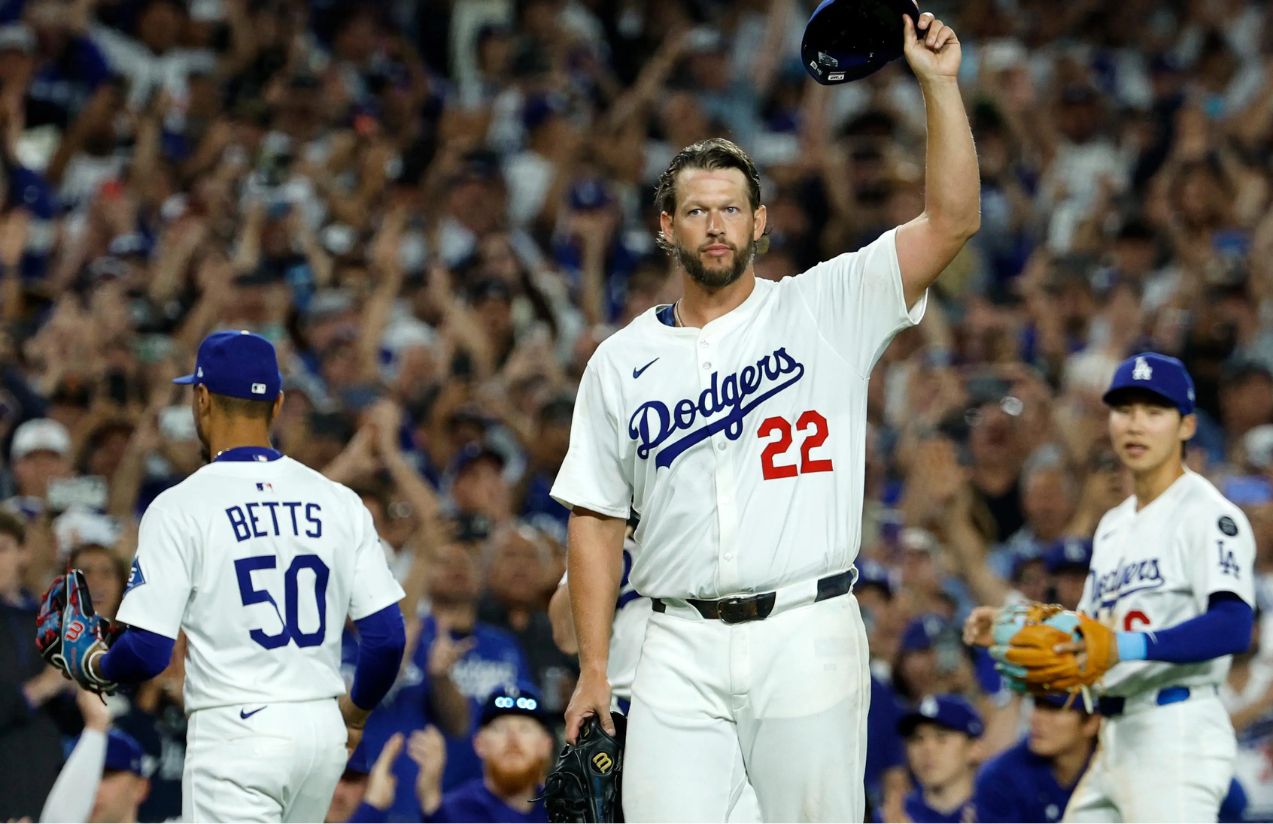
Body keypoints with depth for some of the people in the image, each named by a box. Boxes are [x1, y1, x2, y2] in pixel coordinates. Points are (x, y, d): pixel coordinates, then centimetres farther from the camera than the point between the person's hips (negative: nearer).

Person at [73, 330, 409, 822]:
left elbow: (148, 651, -12)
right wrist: (355, 710, 22)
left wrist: (97, 665, 11)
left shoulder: (181, 507, -8)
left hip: (236, 735, -6)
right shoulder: (339, 503, 6)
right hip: (324, 731, 6)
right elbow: (387, 635, 3)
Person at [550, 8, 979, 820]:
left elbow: (952, 221, -5)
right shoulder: (621, 362, 11)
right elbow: (597, 520, 13)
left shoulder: (823, 310, 5)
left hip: (806, 636, -2)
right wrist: (594, 669, 6)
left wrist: (938, 83, -13)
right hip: (682, 650, 2)